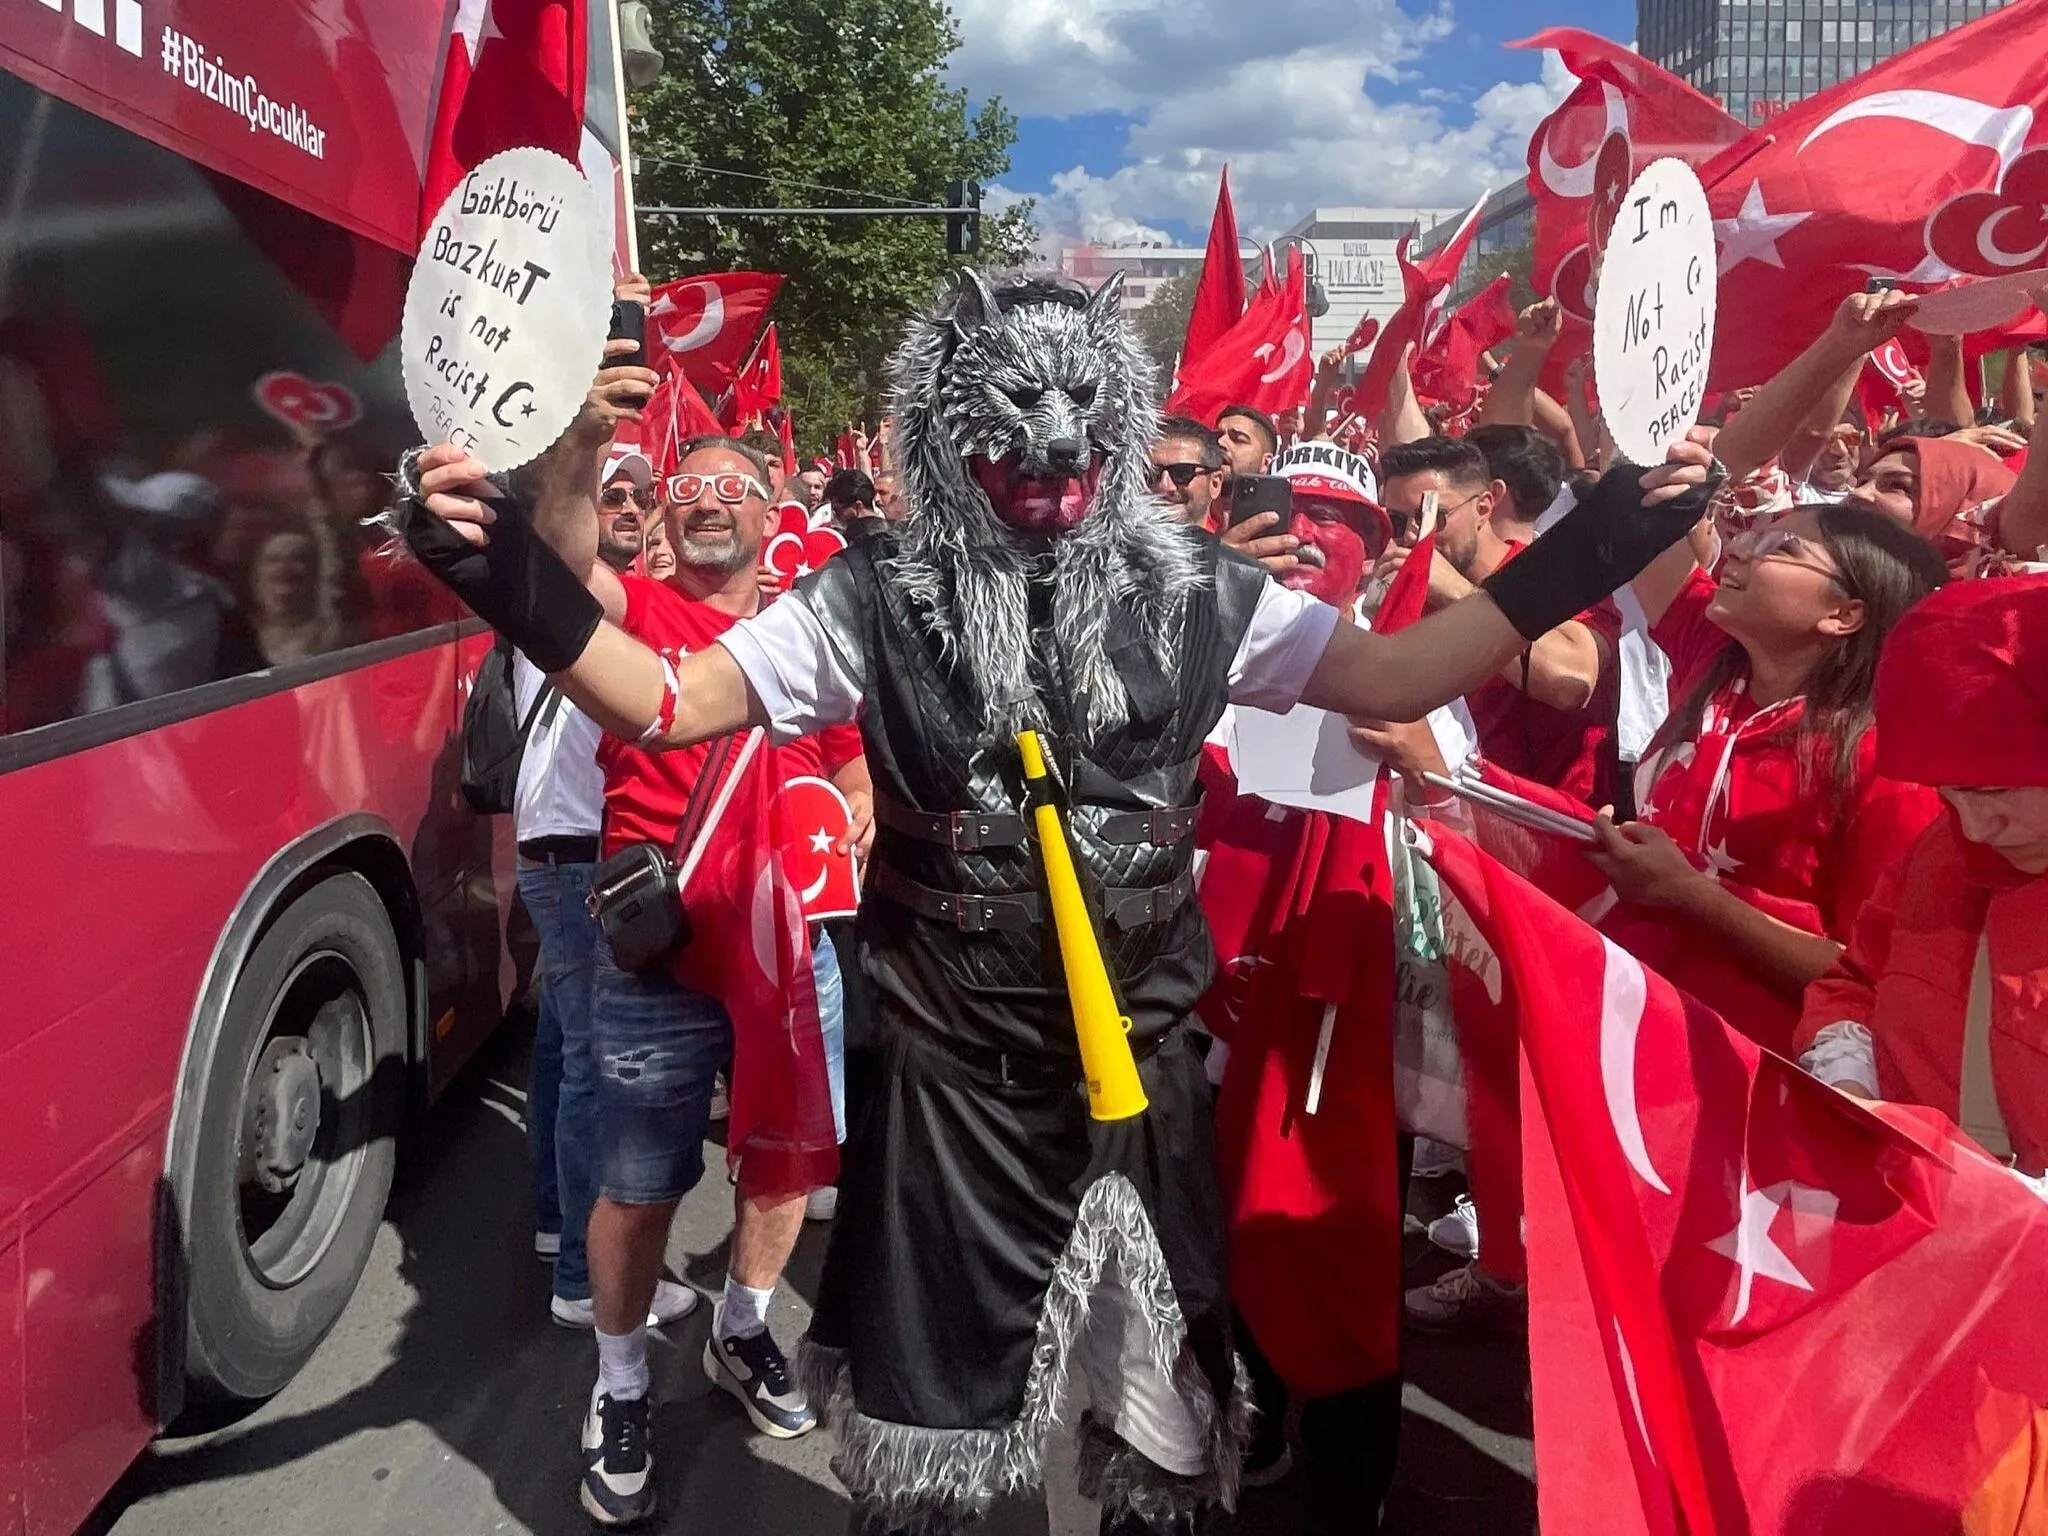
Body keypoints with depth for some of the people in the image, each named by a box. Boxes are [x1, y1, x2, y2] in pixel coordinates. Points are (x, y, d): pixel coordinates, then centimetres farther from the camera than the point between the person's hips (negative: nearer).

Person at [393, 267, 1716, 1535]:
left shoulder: (1194, 590, -4)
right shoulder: (878, 599, -9)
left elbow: (1392, 680, 0)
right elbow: (665, 704, -11)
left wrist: (1577, 558, -10)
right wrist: (518, 578, -27)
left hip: (1146, 1070, 2)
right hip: (955, 1082, -1)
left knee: (1169, 1430, 19)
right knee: (937, 1419, 17)